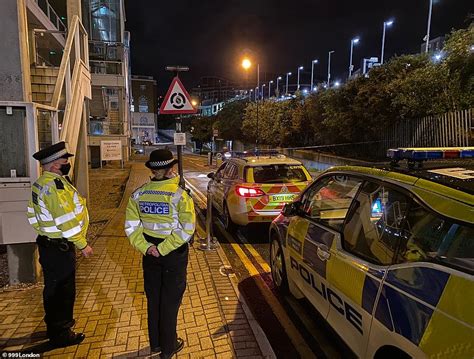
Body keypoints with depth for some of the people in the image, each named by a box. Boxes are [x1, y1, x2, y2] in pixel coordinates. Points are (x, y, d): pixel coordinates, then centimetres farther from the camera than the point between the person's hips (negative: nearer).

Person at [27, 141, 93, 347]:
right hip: (59, 249, -10)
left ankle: (57, 324, 42)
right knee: (62, 290, 5)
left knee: (53, 289, 23)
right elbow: (66, 221, -25)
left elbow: (34, 215, 15)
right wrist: (82, 245, -17)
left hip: (48, 243, 10)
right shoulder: (55, 186, -24)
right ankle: (61, 335, 21)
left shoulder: (40, 184, 8)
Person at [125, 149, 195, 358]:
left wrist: (146, 247, -7)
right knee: (170, 300, 13)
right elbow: (186, 229, -24)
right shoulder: (179, 195, -19)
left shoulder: (139, 194, -5)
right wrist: (164, 248, -18)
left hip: (150, 253, 4)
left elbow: (131, 226, -6)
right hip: (175, 255, -4)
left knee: (153, 298, 21)